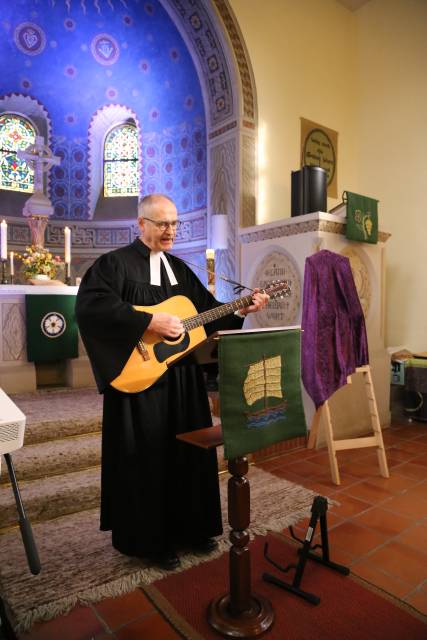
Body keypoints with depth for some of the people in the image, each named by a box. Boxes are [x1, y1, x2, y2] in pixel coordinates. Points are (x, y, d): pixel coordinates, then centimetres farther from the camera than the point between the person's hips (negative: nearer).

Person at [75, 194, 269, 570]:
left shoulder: (179, 268, 14)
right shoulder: (115, 263, -8)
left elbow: (208, 308, 18)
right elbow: (89, 306, -24)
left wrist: (242, 310, 3)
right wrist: (150, 321, -27)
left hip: (183, 378, 7)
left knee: (190, 454, 15)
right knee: (147, 461, 5)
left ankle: (189, 528, 35)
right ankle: (150, 541, 26)